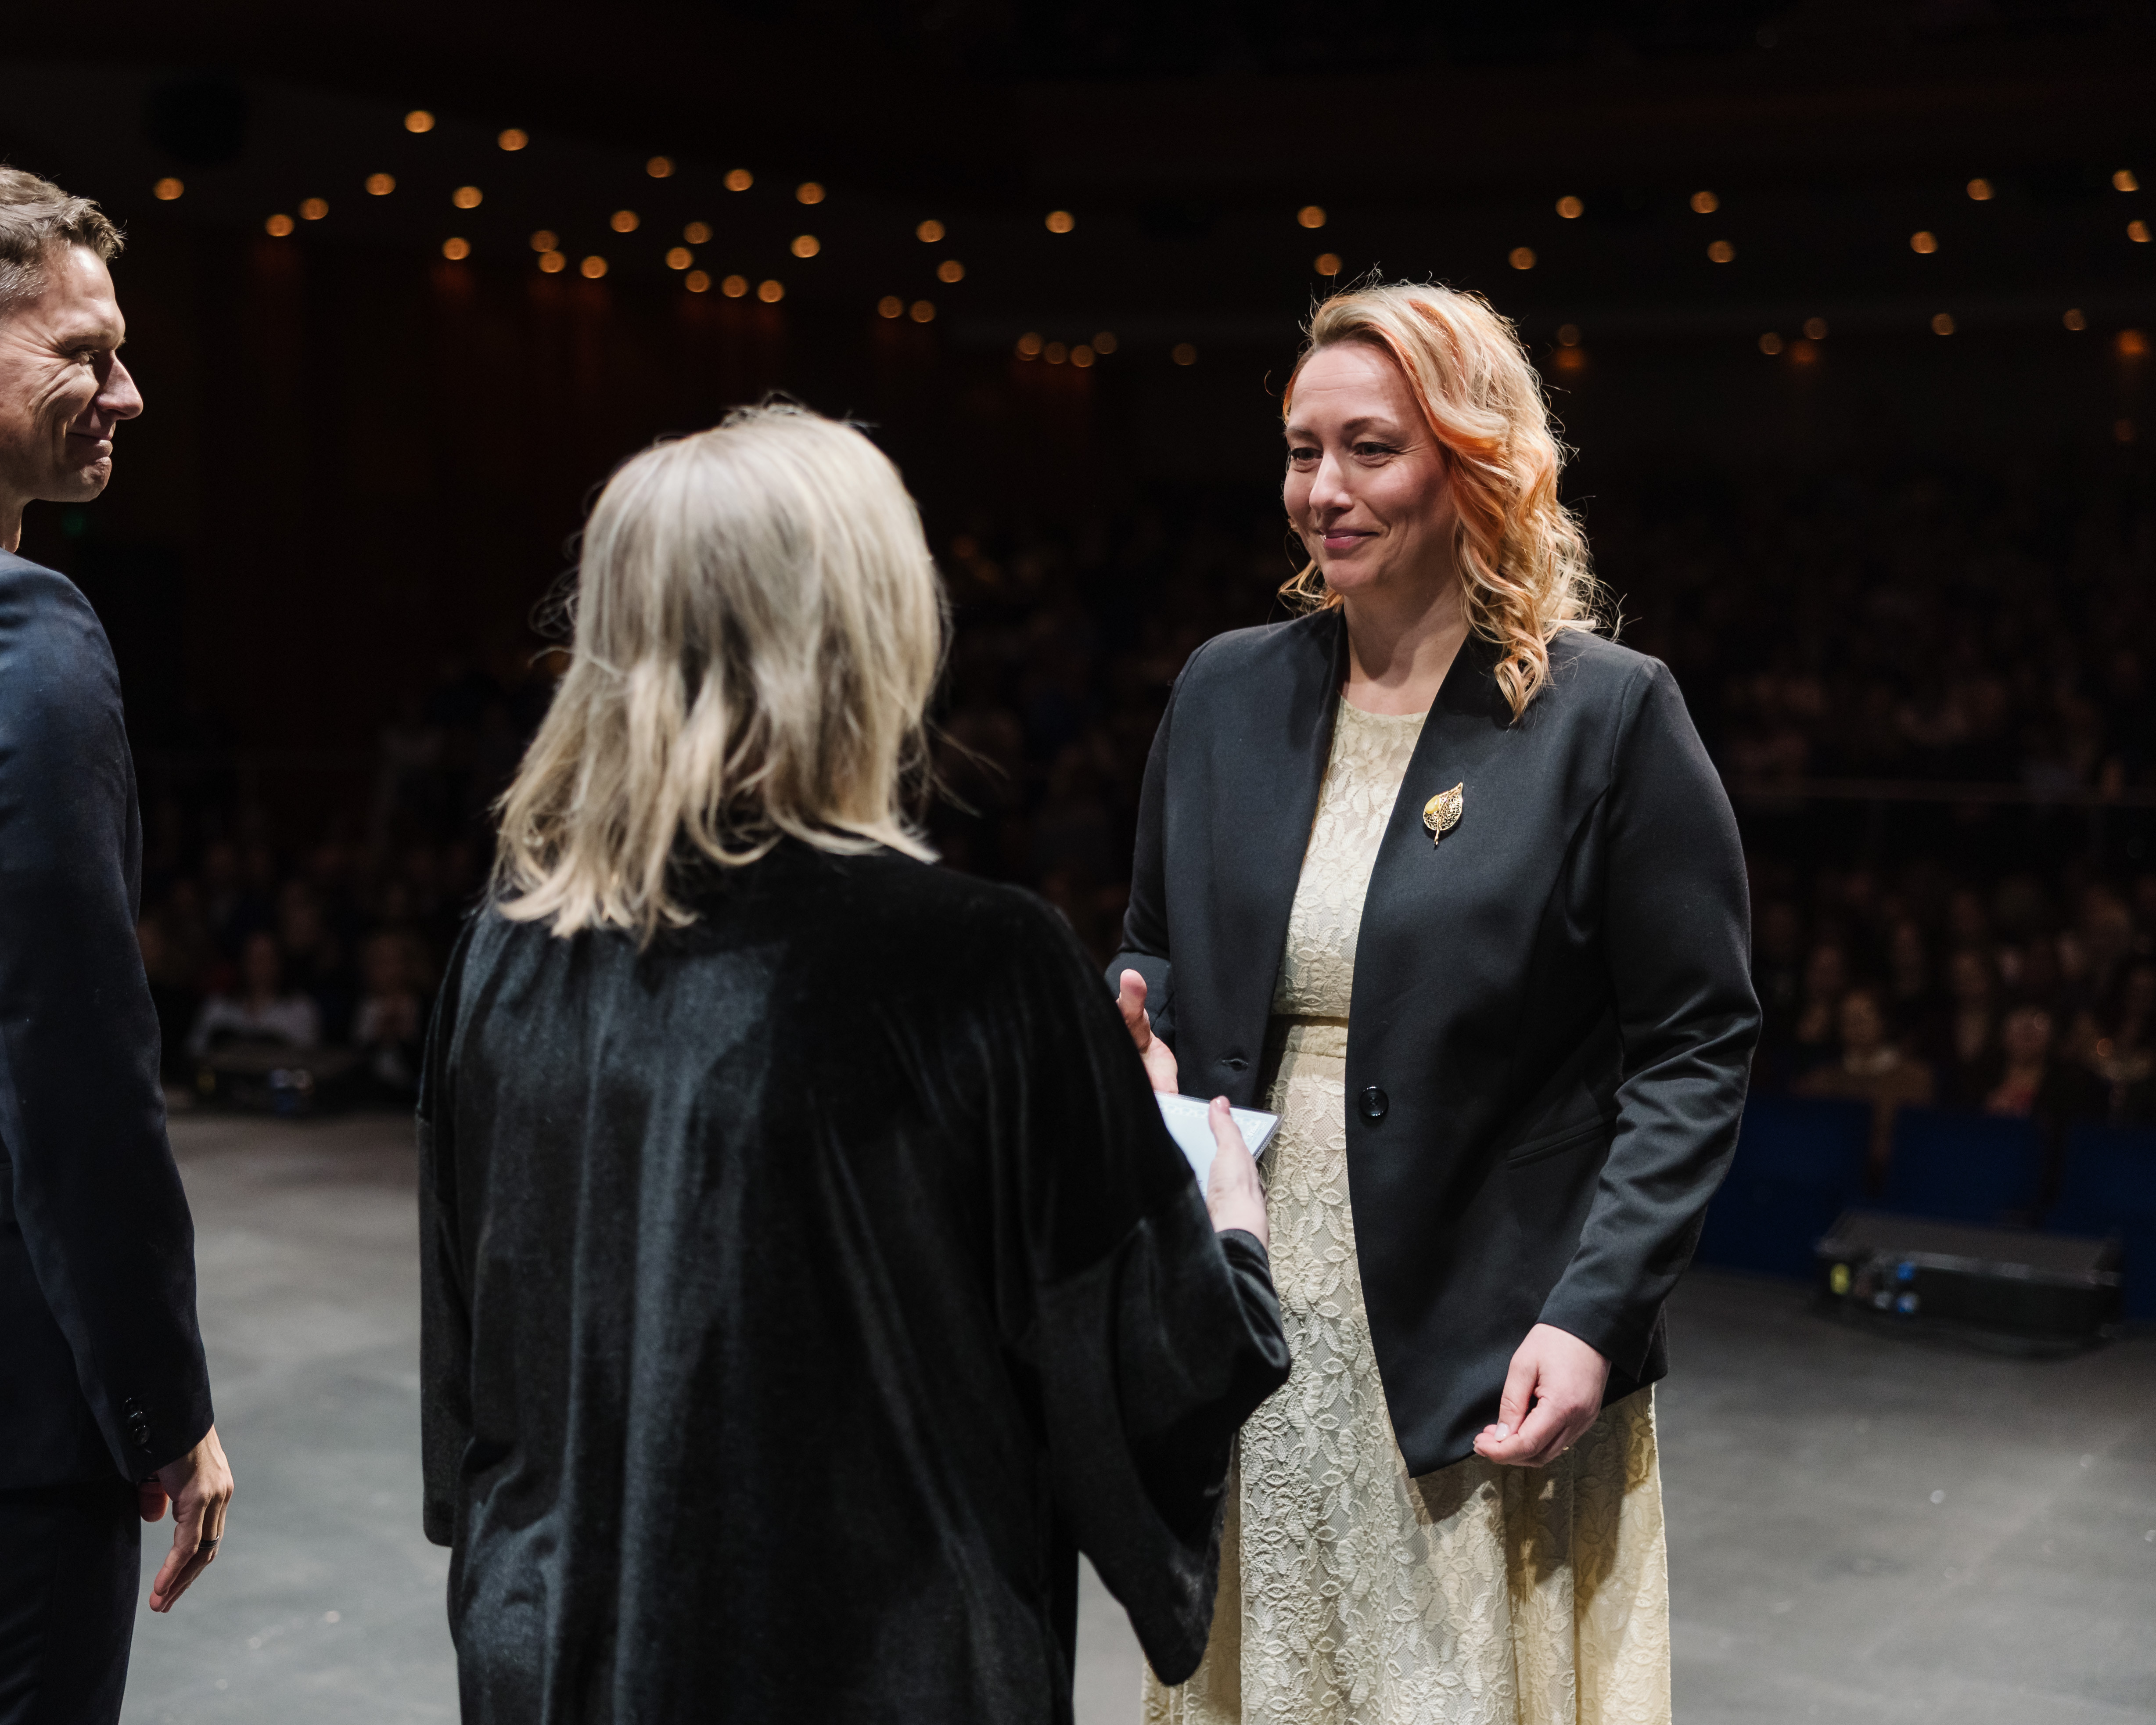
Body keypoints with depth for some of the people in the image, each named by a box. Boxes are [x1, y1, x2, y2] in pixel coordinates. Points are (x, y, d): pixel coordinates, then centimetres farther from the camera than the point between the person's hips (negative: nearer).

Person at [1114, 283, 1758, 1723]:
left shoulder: (1609, 715, -7)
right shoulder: (1225, 693, 7)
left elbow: (1699, 1049, -7)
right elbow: (1156, 958, 17)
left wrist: (1592, 1316, -16)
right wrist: (1131, 1036, -7)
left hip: (1486, 1379, -4)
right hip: (1243, 1345, 4)